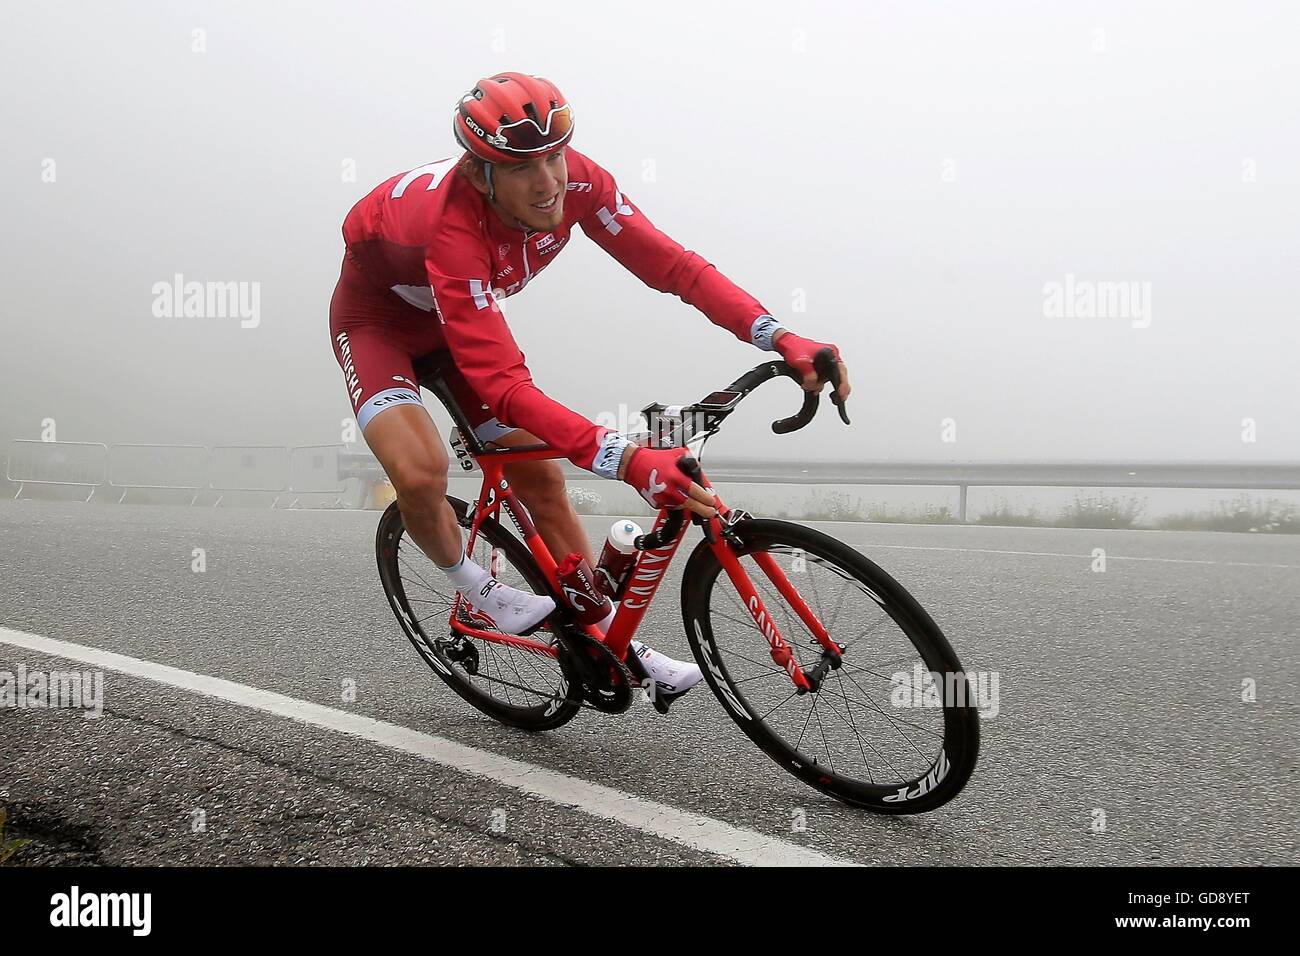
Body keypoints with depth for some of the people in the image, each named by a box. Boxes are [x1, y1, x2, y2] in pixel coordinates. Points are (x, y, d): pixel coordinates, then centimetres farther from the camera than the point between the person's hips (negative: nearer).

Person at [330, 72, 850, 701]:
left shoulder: (575, 182, -27)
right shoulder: (453, 229, -42)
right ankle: (469, 586, 3)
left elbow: (673, 265, -25)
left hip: (463, 315, 5)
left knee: (542, 480, 0)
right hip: (379, 317, -5)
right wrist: (629, 462, -59)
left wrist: (781, 339, -38)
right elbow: (504, 388, -48)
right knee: (421, 473, -31)